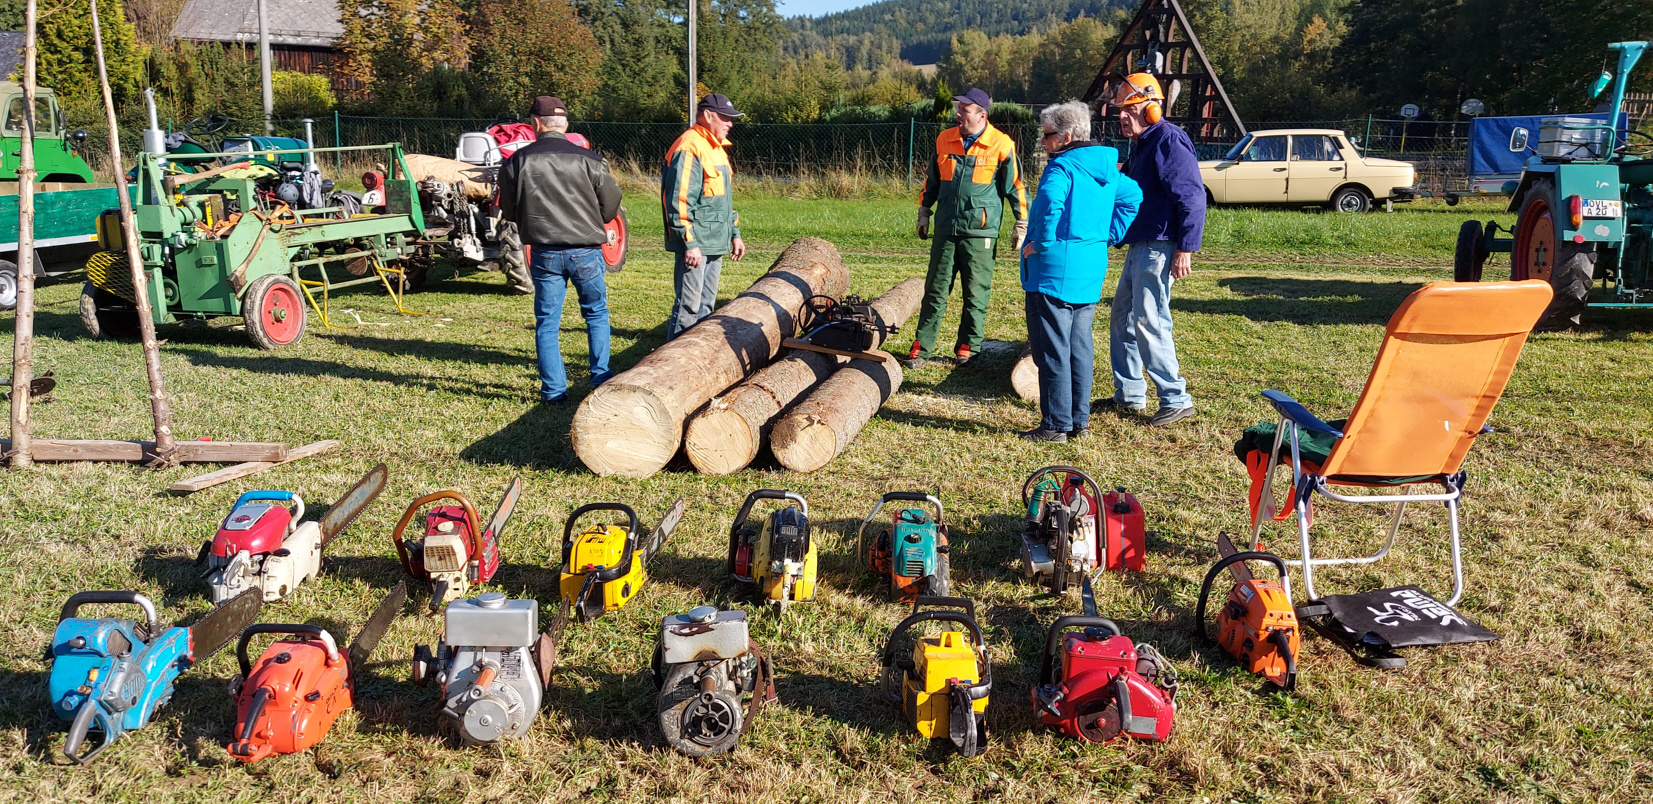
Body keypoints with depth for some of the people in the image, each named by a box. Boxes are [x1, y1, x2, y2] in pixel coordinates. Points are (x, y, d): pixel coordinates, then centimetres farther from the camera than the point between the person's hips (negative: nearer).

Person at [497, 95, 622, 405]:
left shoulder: (516, 162, -3)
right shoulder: (587, 159, -5)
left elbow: (509, 211, 5)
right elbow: (611, 206, 1)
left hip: (544, 253, 0)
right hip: (586, 251, 0)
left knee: (547, 322, 9)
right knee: (596, 315, 17)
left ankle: (553, 390, 10)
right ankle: (601, 380, 16)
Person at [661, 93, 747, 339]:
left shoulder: (716, 148, 18)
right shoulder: (689, 148, -14)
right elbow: (679, 201, -20)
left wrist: (734, 234, 23)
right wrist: (689, 243, -23)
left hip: (715, 244, 10)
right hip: (695, 246, -10)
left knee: (706, 305, 15)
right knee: (688, 306, -8)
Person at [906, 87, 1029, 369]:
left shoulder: (1001, 145, -5)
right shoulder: (944, 140, 7)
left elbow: (1015, 186, 1)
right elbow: (932, 180, 20)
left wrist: (1022, 224, 2)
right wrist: (924, 212, 21)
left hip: (979, 232, -3)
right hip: (945, 229, 3)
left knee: (976, 293, 4)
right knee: (936, 290, 5)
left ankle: (968, 348, 15)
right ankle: (921, 347, 8)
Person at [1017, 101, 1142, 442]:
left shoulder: (1062, 167, -14)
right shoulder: (1105, 169, 12)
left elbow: (1050, 205, -33)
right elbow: (1132, 196, 23)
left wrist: (1041, 243, -20)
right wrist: (1110, 235, 18)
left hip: (1055, 270, -9)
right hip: (1091, 271, 9)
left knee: (1052, 350, -2)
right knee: (1080, 347, 14)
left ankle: (1056, 424, 3)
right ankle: (1080, 420, 21)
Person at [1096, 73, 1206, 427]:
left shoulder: (1169, 141, -14)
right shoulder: (1141, 145, 17)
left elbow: (1192, 198, -20)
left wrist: (1185, 249, -22)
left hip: (1159, 249, -11)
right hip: (1138, 248, 11)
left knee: (1149, 323, -10)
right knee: (1122, 319, 15)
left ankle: (1176, 399, -1)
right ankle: (1129, 395, 24)